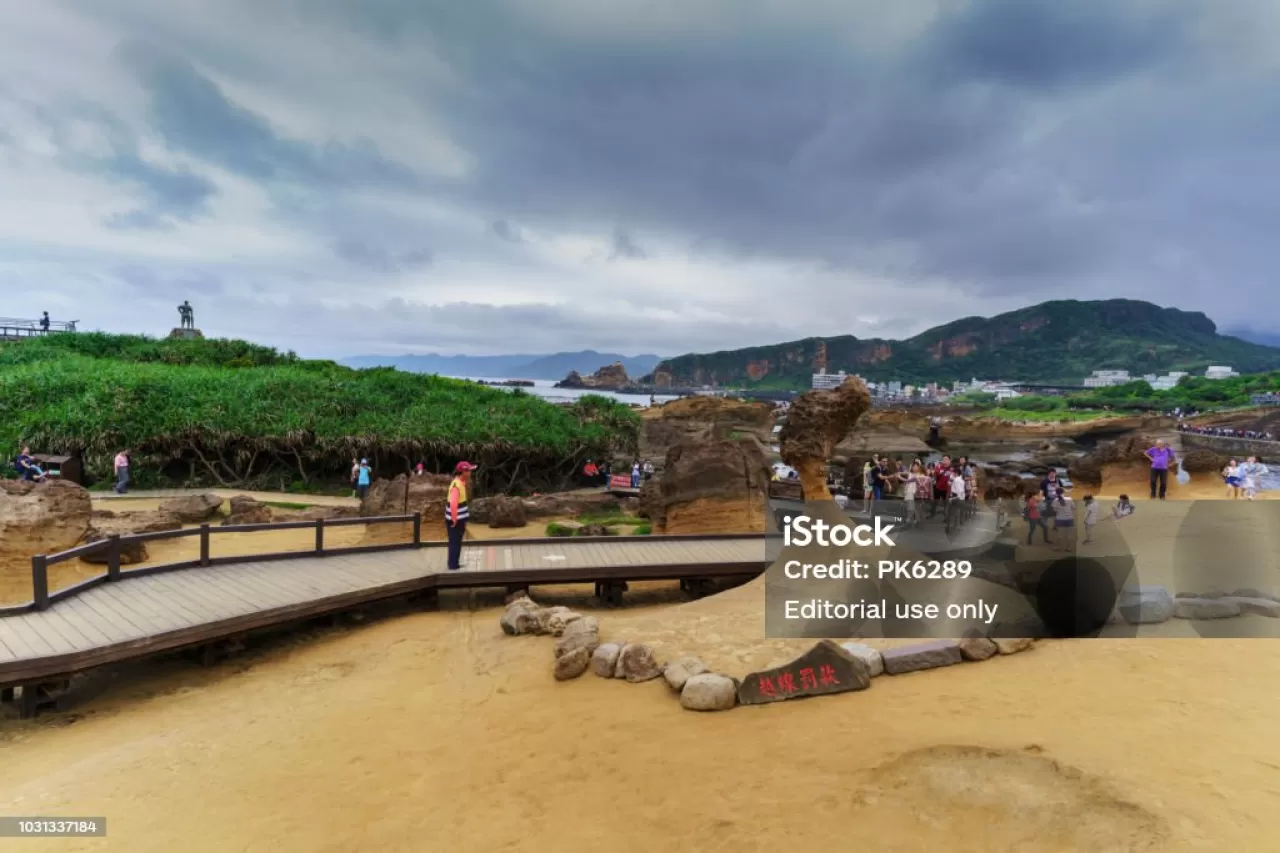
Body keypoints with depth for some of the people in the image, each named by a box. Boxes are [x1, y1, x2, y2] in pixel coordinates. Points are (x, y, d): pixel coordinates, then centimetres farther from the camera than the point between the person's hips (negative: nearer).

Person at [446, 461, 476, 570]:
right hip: (455, 520, -9)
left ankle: (455, 564, 28)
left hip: (459, 518, 9)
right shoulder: (456, 485, -23)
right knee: (454, 543, 1)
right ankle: (453, 565, 10)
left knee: (457, 542, 18)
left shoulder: (460, 483, 8)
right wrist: (454, 519, -25)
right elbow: (453, 504, -32)